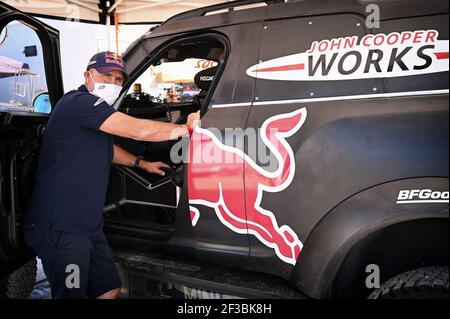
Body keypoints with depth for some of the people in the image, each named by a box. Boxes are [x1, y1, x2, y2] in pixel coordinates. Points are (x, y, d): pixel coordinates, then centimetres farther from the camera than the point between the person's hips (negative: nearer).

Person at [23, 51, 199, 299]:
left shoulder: (97, 112, 17)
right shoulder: (80, 102, -16)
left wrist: (142, 163, 34)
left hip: (88, 224, 10)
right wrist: (187, 128, -11)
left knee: (110, 289, 16)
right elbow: (140, 130, -23)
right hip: (59, 227, -10)